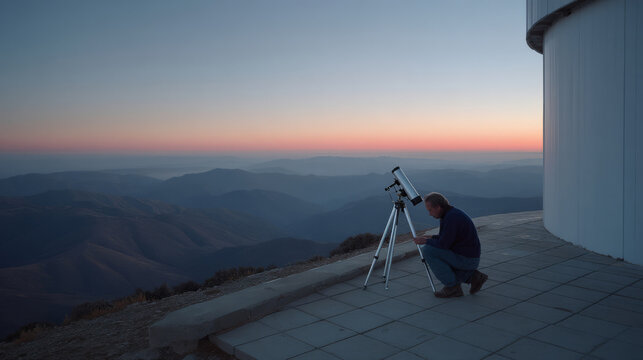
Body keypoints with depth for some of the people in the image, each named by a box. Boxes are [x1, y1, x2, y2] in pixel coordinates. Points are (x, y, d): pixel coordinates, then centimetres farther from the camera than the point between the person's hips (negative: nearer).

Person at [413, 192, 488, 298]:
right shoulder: (449, 213, 8)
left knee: (427, 250, -14)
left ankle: (452, 286, -7)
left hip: (465, 259, -10)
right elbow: (446, 238, 21)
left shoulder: (452, 217, -22)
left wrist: (426, 241, -7)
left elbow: (444, 244, -22)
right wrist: (430, 238, 6)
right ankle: (472, 276, 13)